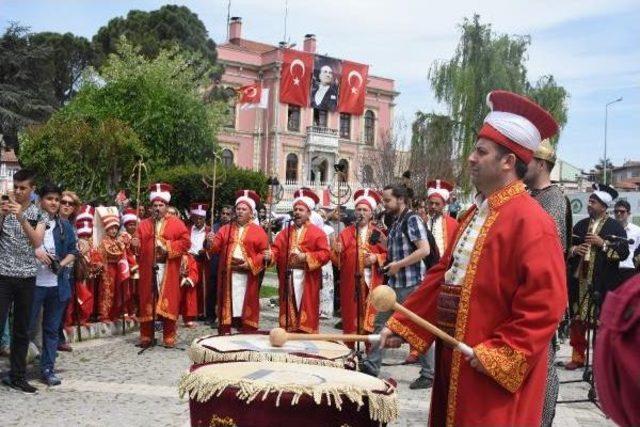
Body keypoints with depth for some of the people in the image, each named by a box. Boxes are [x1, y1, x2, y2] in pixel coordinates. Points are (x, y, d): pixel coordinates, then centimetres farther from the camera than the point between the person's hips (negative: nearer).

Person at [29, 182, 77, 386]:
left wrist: (63, 264, -6)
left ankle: (47, 369, 19)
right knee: (27, 326, 3)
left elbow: (73, 251, 11)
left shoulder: (65, 225, 8)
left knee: (52, 328, 10)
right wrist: (35, 250, -17)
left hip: (58, 285, 4)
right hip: (33, 283, -4)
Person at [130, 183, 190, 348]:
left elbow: (185, 241, -6)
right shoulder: (144, 224, 13)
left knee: (168, 302, -2)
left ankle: (169, 337, 6)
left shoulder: (176, 223, 3)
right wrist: (135, 244, -14)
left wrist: (168, 247, -15)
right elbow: (139, 244, 9)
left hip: (168, 270, -3)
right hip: (148, 269, 3)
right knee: (147, 301, 5)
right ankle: (146, 336, 14)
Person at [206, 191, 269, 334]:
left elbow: (265, 252, -2)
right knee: (227, 305, 4)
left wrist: (250, 264, -13)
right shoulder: (226, 229, 12)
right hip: (228, 274, 2)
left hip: (247, 275, -2)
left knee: (246, 306, 1)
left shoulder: (258, 231, 3)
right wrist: (211, 242, -19)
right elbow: (216, 246, 3)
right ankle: (224, 332, 10)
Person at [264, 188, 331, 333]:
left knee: (306, 317, -2)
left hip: (306, 280, -4)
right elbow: (276, 249, 5)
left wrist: (306, 257, -18)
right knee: (289, 314, 7)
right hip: (288, 279, 4)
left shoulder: (317, 232, 0)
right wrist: (270, 255, -16)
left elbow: (325, 254, -10)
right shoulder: (285, 232, 14)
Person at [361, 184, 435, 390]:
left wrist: (399, 264, -18)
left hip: (411, 283, -9)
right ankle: (371, 366, 21)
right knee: (381, 322, 12)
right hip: (394, 282, 9)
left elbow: (425, 250, -22)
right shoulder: (396, 222, 14)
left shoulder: (412, 219, -12)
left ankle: (429, 375, 9)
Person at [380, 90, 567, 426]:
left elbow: (544, 305, -21)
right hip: (457, 359, 8)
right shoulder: (473, 215, 11)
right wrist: (401, 326, 9)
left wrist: (499, 355, -21)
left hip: (497, 372, -8)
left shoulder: (531, 222, -16)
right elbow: (442, 276, 13)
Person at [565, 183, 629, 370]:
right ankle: (577, 357, 17)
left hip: (603, 283, -4)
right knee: (577, 320, 6)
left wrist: (603, 244, -16)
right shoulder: (580, 225, 13)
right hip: (579, 281, 4)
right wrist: (574, 250, -4)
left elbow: (623, 252, -7)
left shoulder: (615, 227, 0)